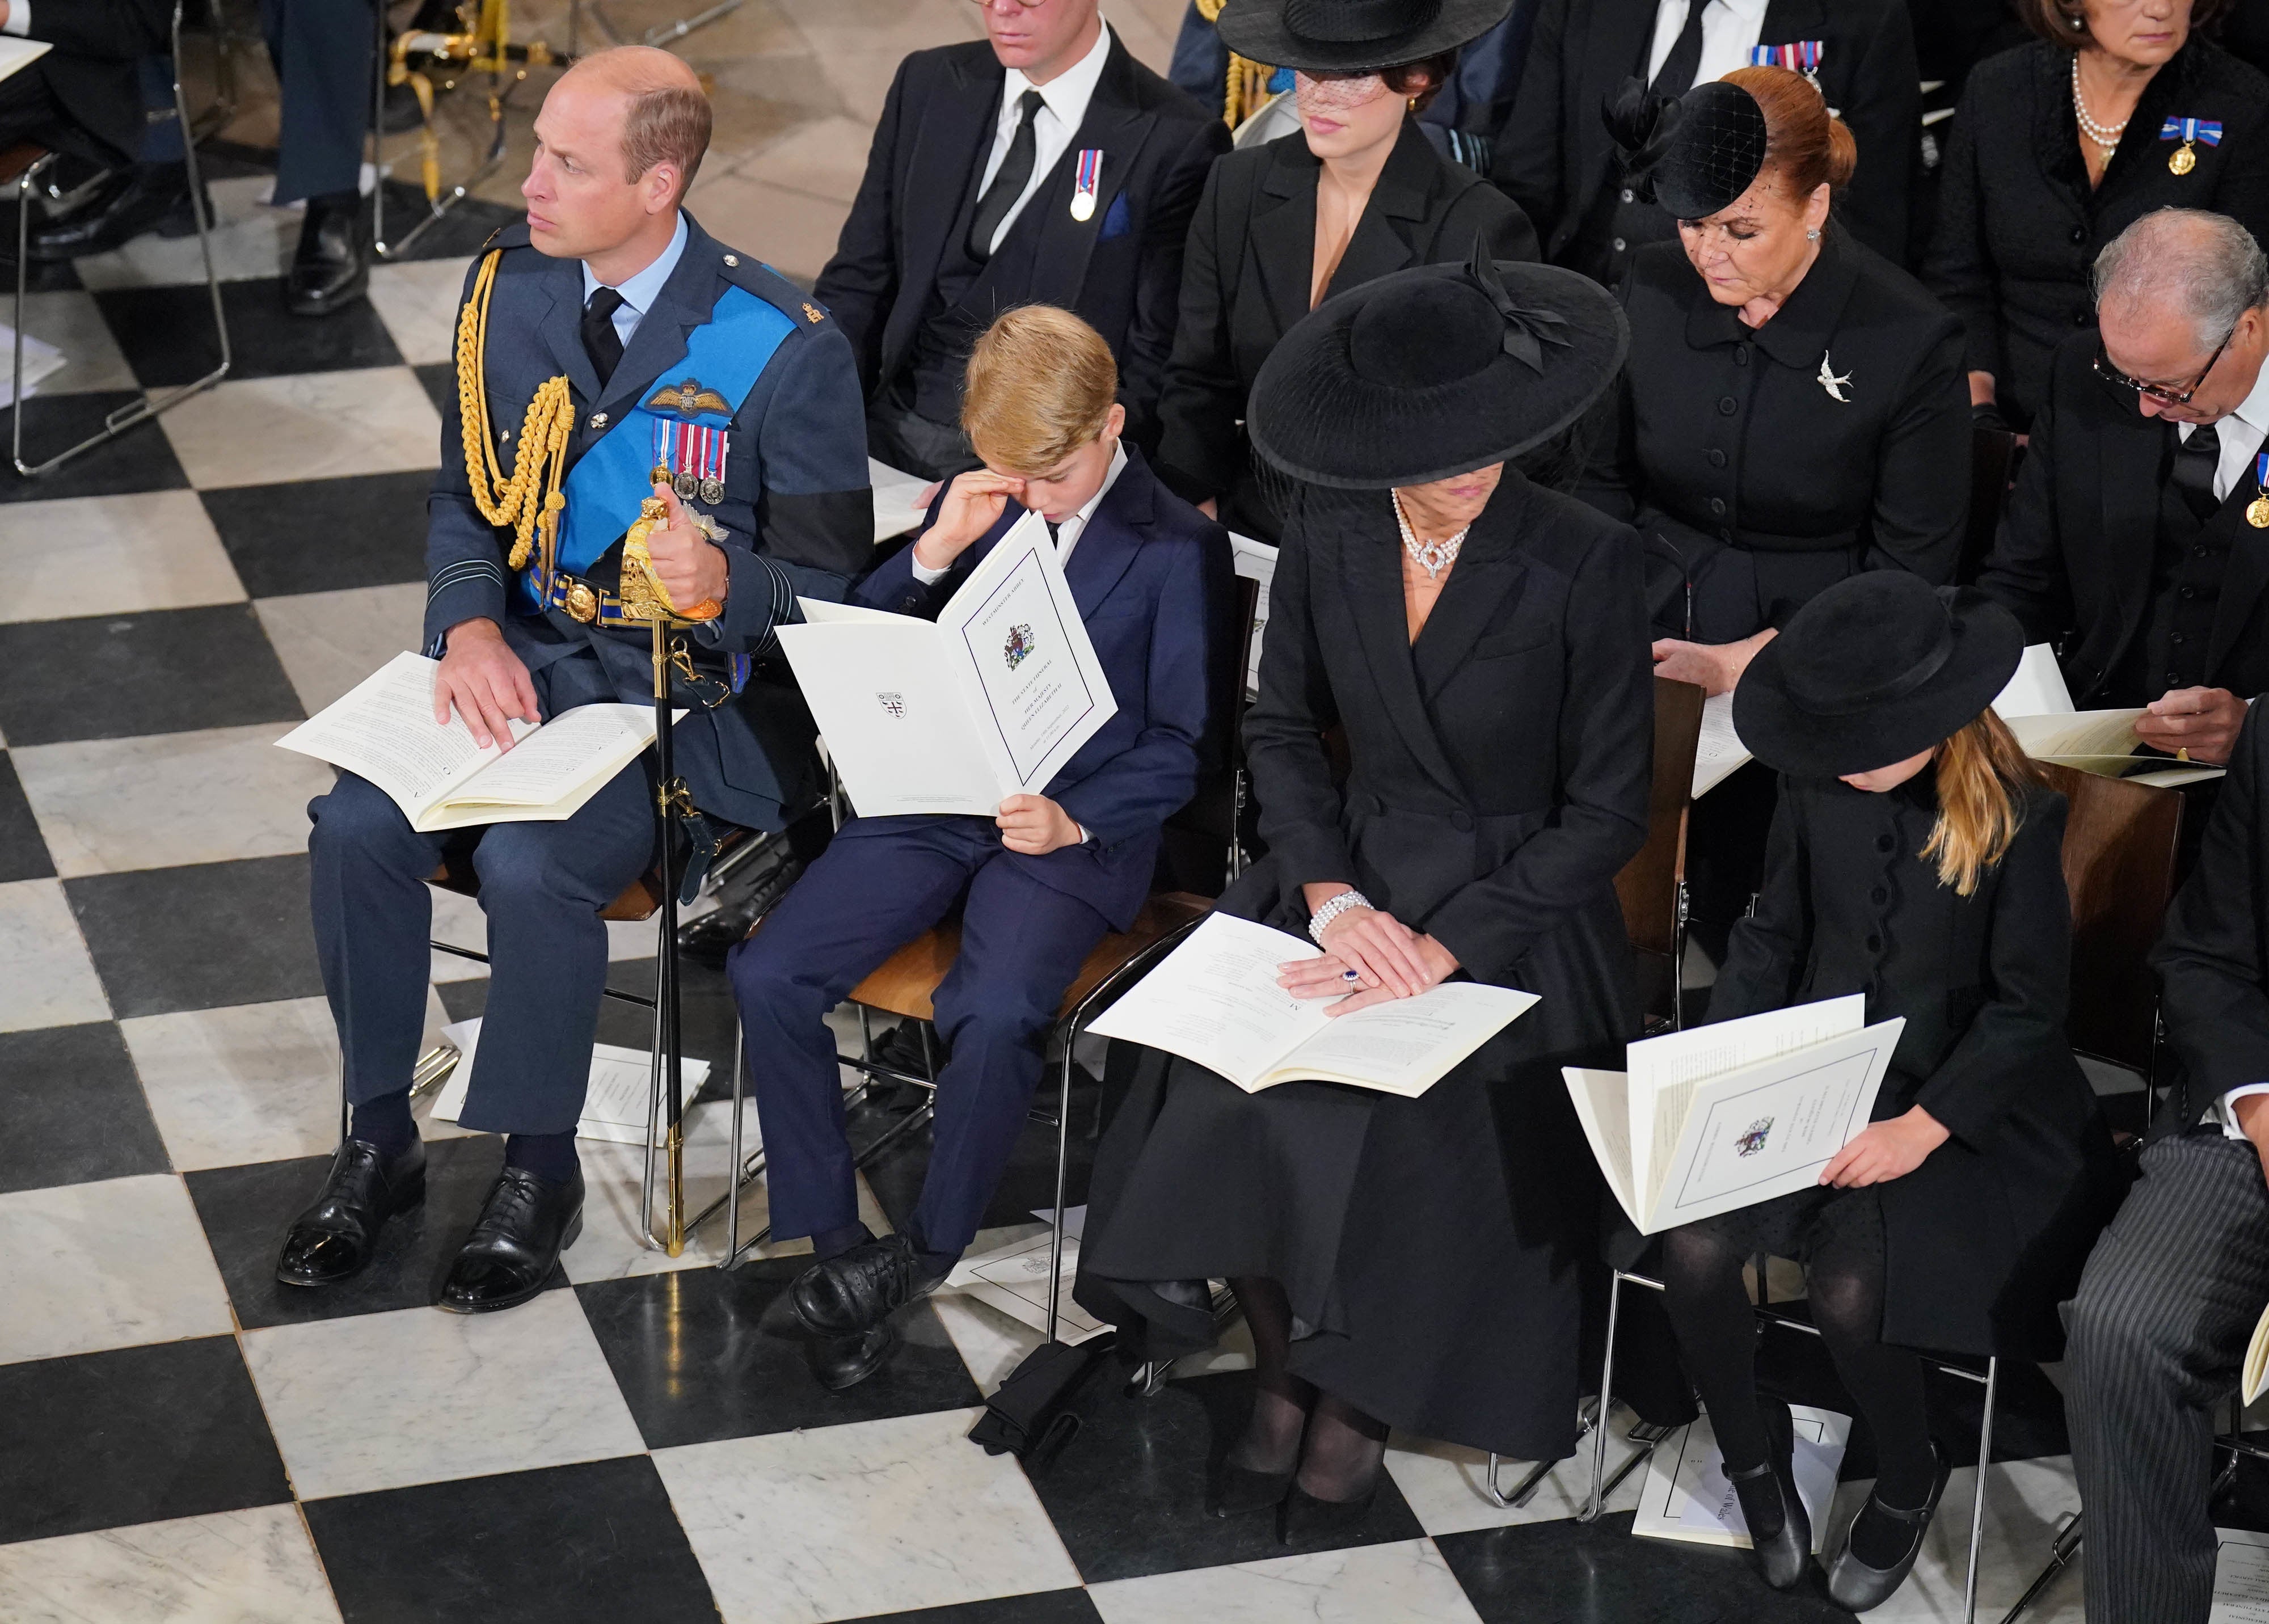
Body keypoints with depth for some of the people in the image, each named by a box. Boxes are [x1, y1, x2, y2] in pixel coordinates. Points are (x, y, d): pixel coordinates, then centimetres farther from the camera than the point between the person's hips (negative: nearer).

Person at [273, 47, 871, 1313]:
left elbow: (831, 582, -10)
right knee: (357, 826, -18)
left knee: (533, 865, -29)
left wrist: (724, 580, -33)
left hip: (695, 692, -5)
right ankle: (382, 1142, 2)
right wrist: (470, 626, -10)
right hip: (526, 653, 5)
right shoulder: (511, 287, 1)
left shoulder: (785, 348, -16)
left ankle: (541, 1173, -5)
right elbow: (468, 499, 11)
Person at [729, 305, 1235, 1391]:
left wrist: (1076, 818, -18)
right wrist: (932, 554, -7)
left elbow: (1183, 742, -2)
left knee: (996, 1017, -32)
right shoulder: (978, 506, 11)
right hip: (930, 801, 5)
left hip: (1073, 826, -5)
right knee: (766, 977, -16)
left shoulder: (1179, 547, -2)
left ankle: (925, 1251, -9)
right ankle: (832, 1243, -4)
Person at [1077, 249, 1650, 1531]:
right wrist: (1332, 898, -9)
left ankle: (1359, 1401, 2)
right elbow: (1283, 729, 8)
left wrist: (1444, 947, -18)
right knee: (1219, 1102, -23)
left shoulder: (1585, 563, -15)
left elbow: (1610, 813, -11)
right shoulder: (1330, 535, -3)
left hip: (1514, 913, -3)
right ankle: (1284, 1367, 4)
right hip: (1349, 878, 3)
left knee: (1398, 1138, -27)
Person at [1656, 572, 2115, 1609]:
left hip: (1958, 1106, -4)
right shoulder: (1817, 788, -3)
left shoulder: (2017, 817, -15)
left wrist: (1925, 1127, -21)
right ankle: (1752, 1456, 7)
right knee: (1694, 1249, -22)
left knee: (1849, 1291, -27)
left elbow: (2028, 1008, -11)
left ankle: (1907, 1484, 6)